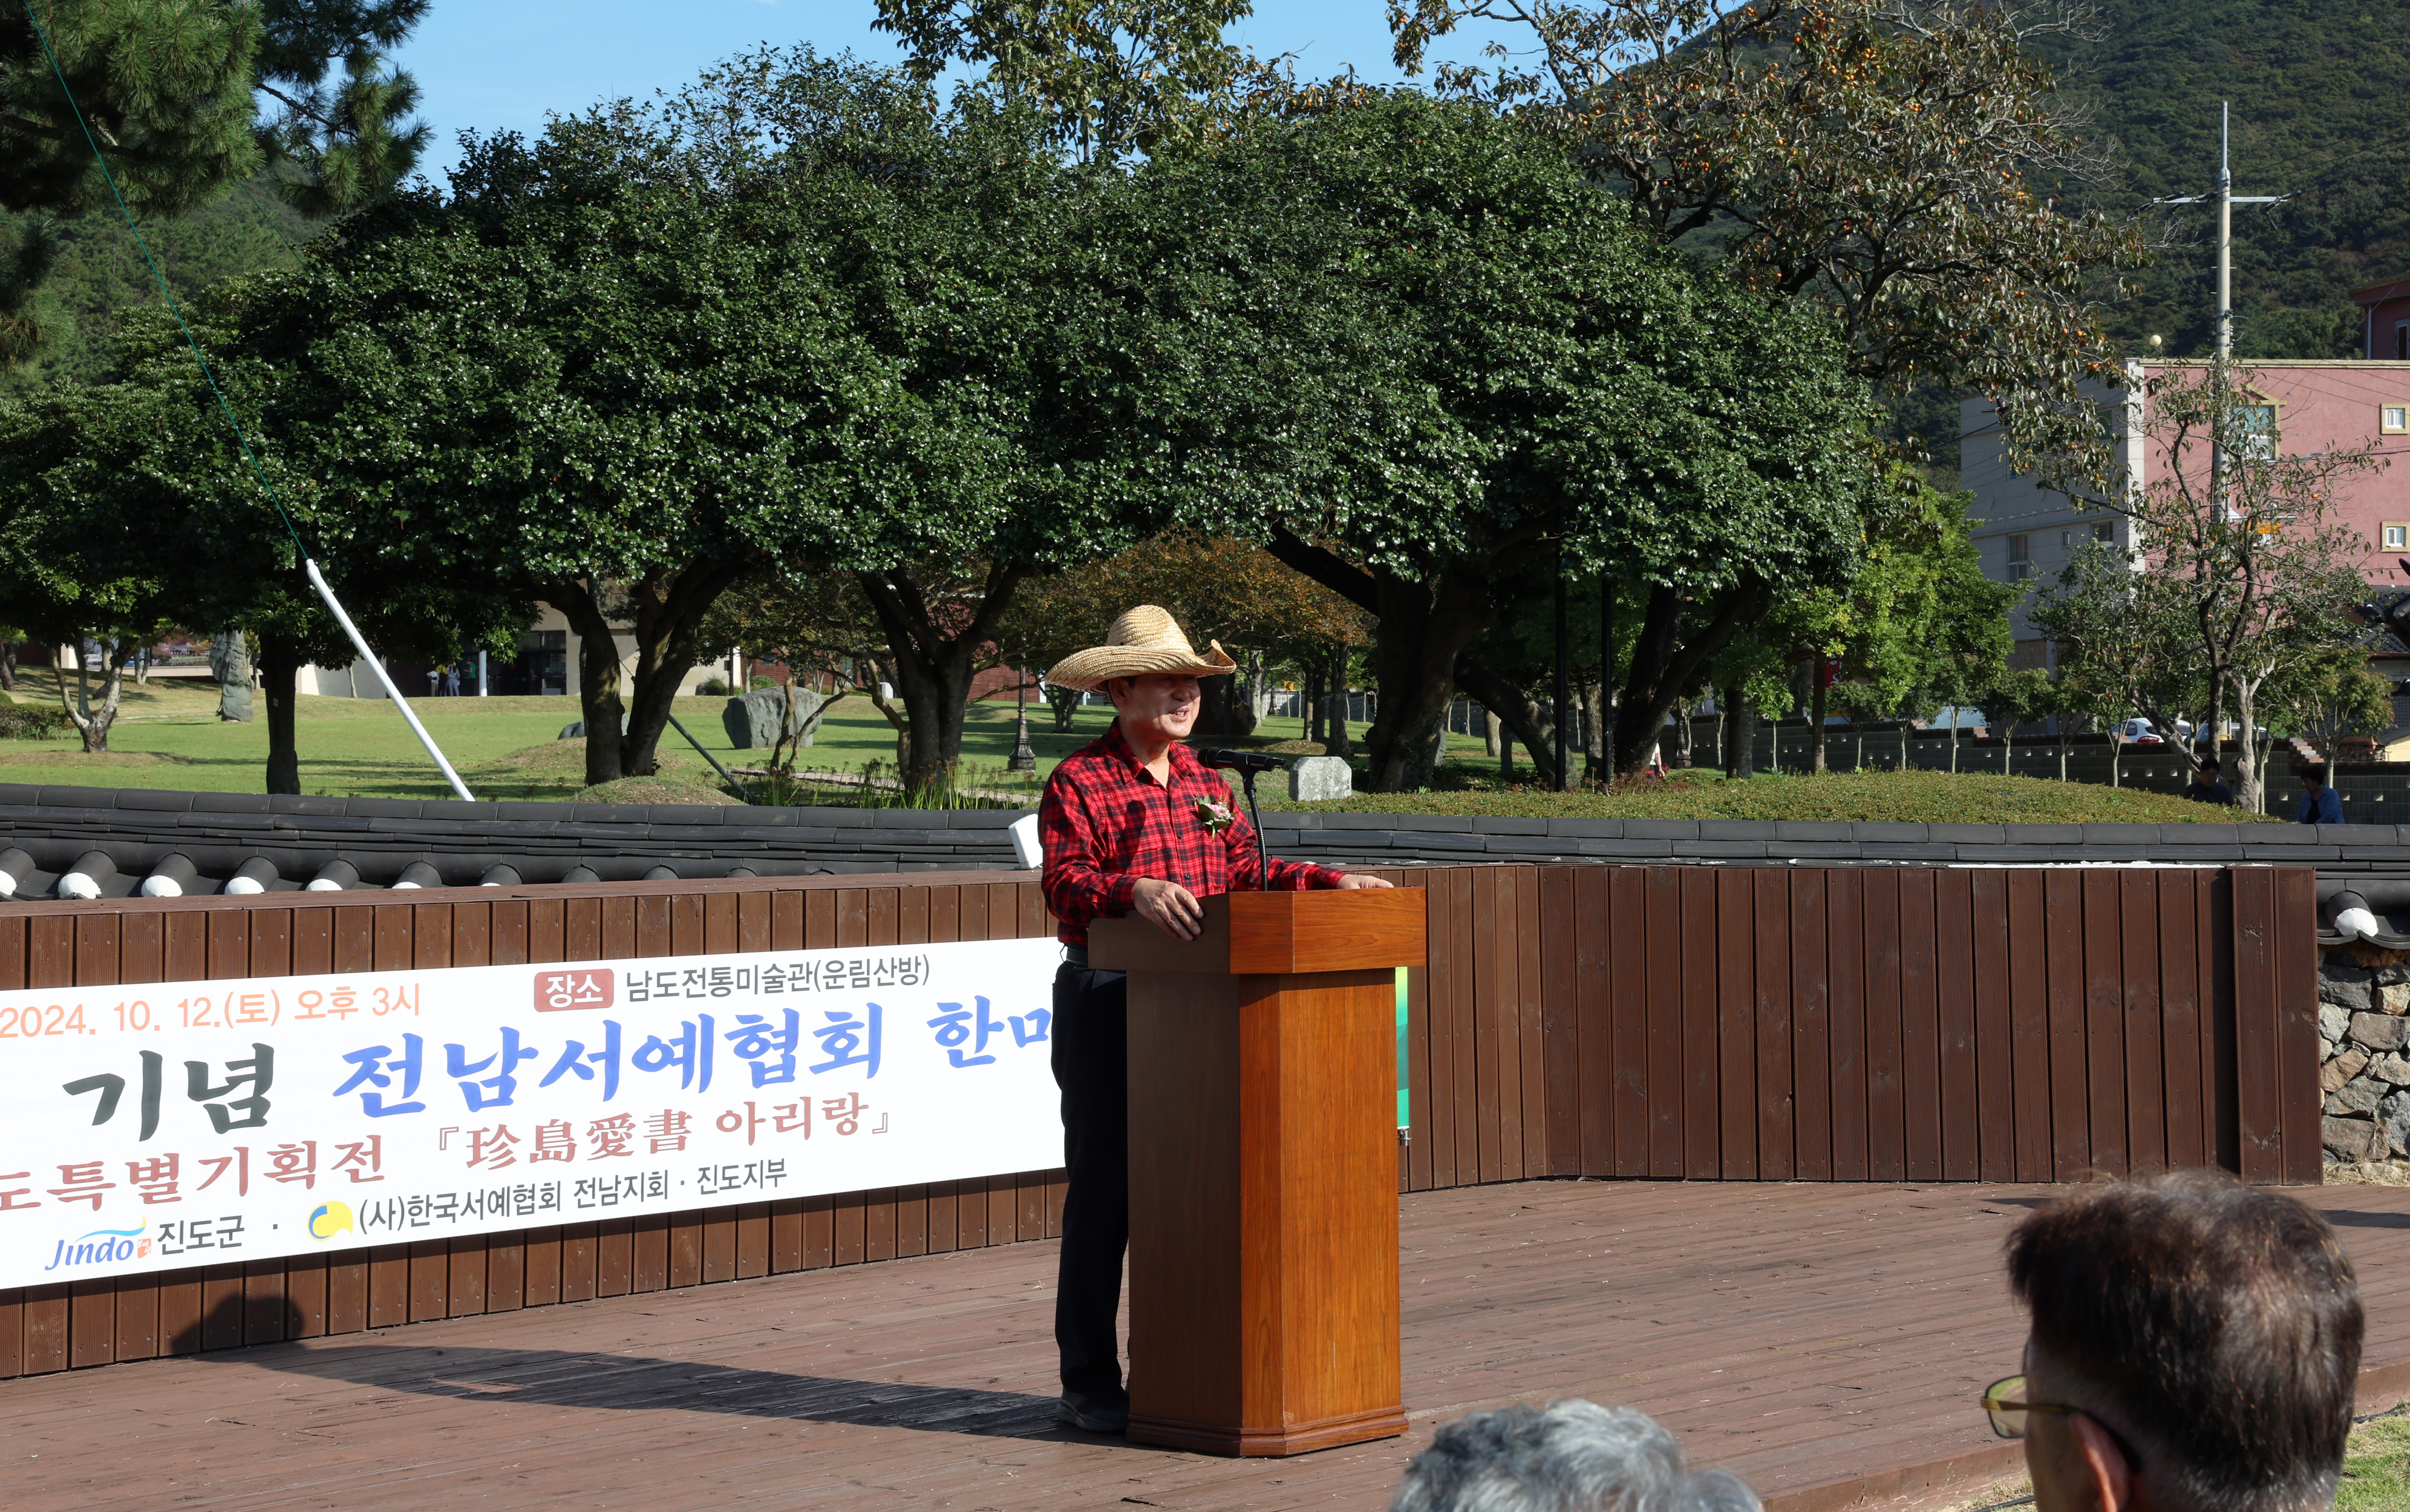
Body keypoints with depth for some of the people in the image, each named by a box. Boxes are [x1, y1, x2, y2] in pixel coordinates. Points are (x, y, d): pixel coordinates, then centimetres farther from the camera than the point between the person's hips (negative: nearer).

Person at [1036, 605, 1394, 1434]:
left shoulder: (1205, 783, 16)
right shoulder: (1079, 782, -5)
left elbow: (1248, 876, 14)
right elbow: (1063, 883, -18)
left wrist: (1329, 882, 2)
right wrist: (1134, 890, -34)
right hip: (1106, 1000, -6)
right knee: (1104, 1192, -3)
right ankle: (1089, 1385, 4)